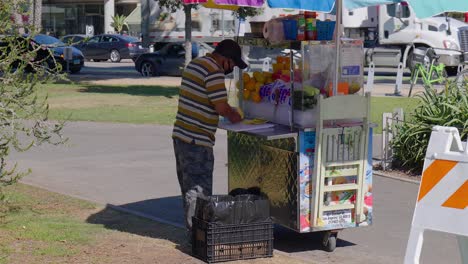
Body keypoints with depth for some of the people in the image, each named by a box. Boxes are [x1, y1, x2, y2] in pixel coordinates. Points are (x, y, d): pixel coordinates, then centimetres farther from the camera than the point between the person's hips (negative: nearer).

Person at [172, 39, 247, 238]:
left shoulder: (194, 64, 15)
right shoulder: (214, 72, -16)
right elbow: (222, 107, -18)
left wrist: (228, 112, 14)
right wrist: (233, 116, 1)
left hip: (180, 134, 10)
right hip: (197, 141, -10)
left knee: (189, 188, 16)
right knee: (199, 190, -2)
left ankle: (192, 231, 25)